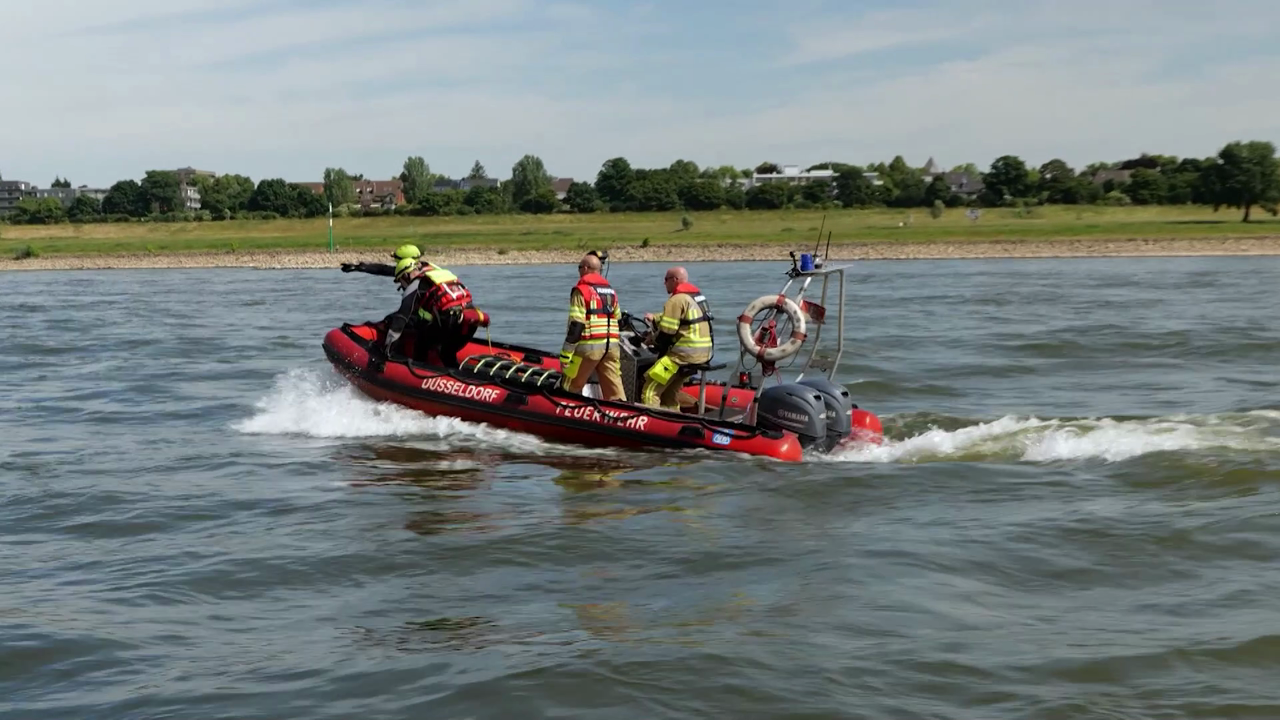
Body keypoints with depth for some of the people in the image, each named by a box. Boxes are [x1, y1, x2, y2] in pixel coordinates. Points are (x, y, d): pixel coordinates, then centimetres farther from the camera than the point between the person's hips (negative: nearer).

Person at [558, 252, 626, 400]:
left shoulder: (581, 290, -6)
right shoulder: (611, 291, 17)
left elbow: (576, 325, -12)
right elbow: (618, 320, 21)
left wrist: (565, 355, -11)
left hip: (588, 346, -6)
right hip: (612, 346, 6)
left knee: (570, 389, 5)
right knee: (614, 389, 3)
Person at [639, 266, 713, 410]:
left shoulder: (677, 299, -14)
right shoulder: (698, 296, 16)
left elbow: (666, 333, -16)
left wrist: (652, 338, 3)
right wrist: (655, 319, 25)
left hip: (684, 354, -10)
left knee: (650, 390, -8)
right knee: (670, 391, 24)